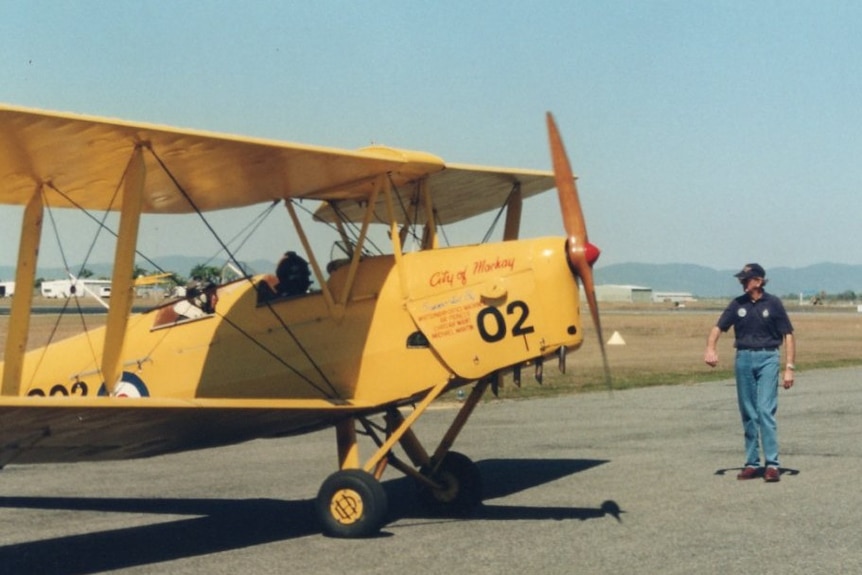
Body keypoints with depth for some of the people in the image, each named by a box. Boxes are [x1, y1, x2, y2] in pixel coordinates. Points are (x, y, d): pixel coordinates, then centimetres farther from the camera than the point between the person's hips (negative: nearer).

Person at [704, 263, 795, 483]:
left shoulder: (773, 304, -2)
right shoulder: (738, 304, 6)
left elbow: (788, 335, -1)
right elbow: (718, 327, 3)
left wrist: (789, 368, -8)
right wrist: (710, 348, -17)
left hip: (768, 359, -4)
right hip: (743, 359, 4)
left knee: (765, 410, -12)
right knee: (748, 413, 7)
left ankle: (772, 464, -10)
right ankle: (752, 463, 15)